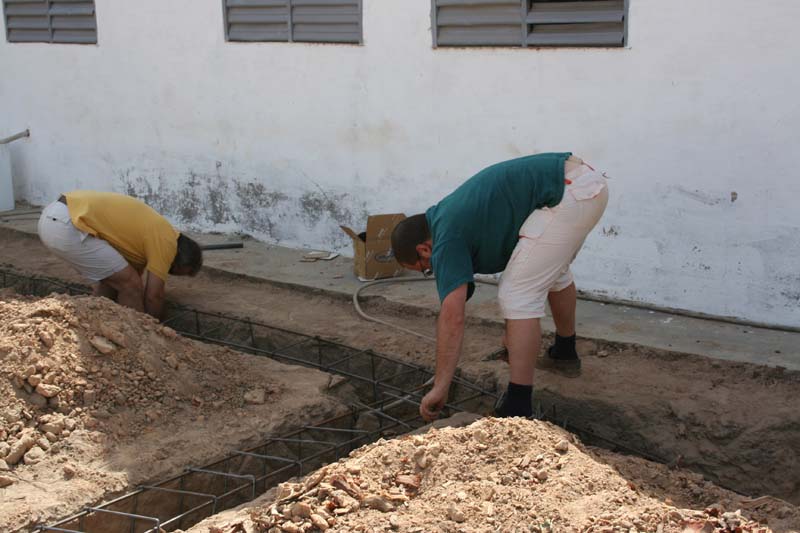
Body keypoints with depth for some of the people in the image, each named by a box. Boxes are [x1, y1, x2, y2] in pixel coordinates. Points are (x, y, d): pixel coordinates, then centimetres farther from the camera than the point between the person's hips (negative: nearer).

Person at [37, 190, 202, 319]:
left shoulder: (155, 231, 24)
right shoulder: (166, 241, -3)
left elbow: (134, 270, 34)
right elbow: (153, 296, -1)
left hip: (53, 216, 10)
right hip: (66, 226, -10)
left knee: (111, 277, 23)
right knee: (129, 283, -2)